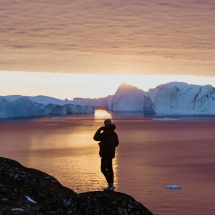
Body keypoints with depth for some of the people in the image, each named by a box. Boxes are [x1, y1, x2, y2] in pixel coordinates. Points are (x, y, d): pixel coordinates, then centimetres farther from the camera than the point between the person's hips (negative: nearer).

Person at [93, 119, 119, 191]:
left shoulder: (105, 133, -18)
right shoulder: (114, 133, 8)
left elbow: (96, 138, -15)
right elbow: (116, 143, 19)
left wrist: (99, 129, -5)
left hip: (105, 153, -9)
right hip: (111, 153, 9)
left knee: (103, 169, -8)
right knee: (109, 169, 12)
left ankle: (110, 185, -16)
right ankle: (111, 186, 16)